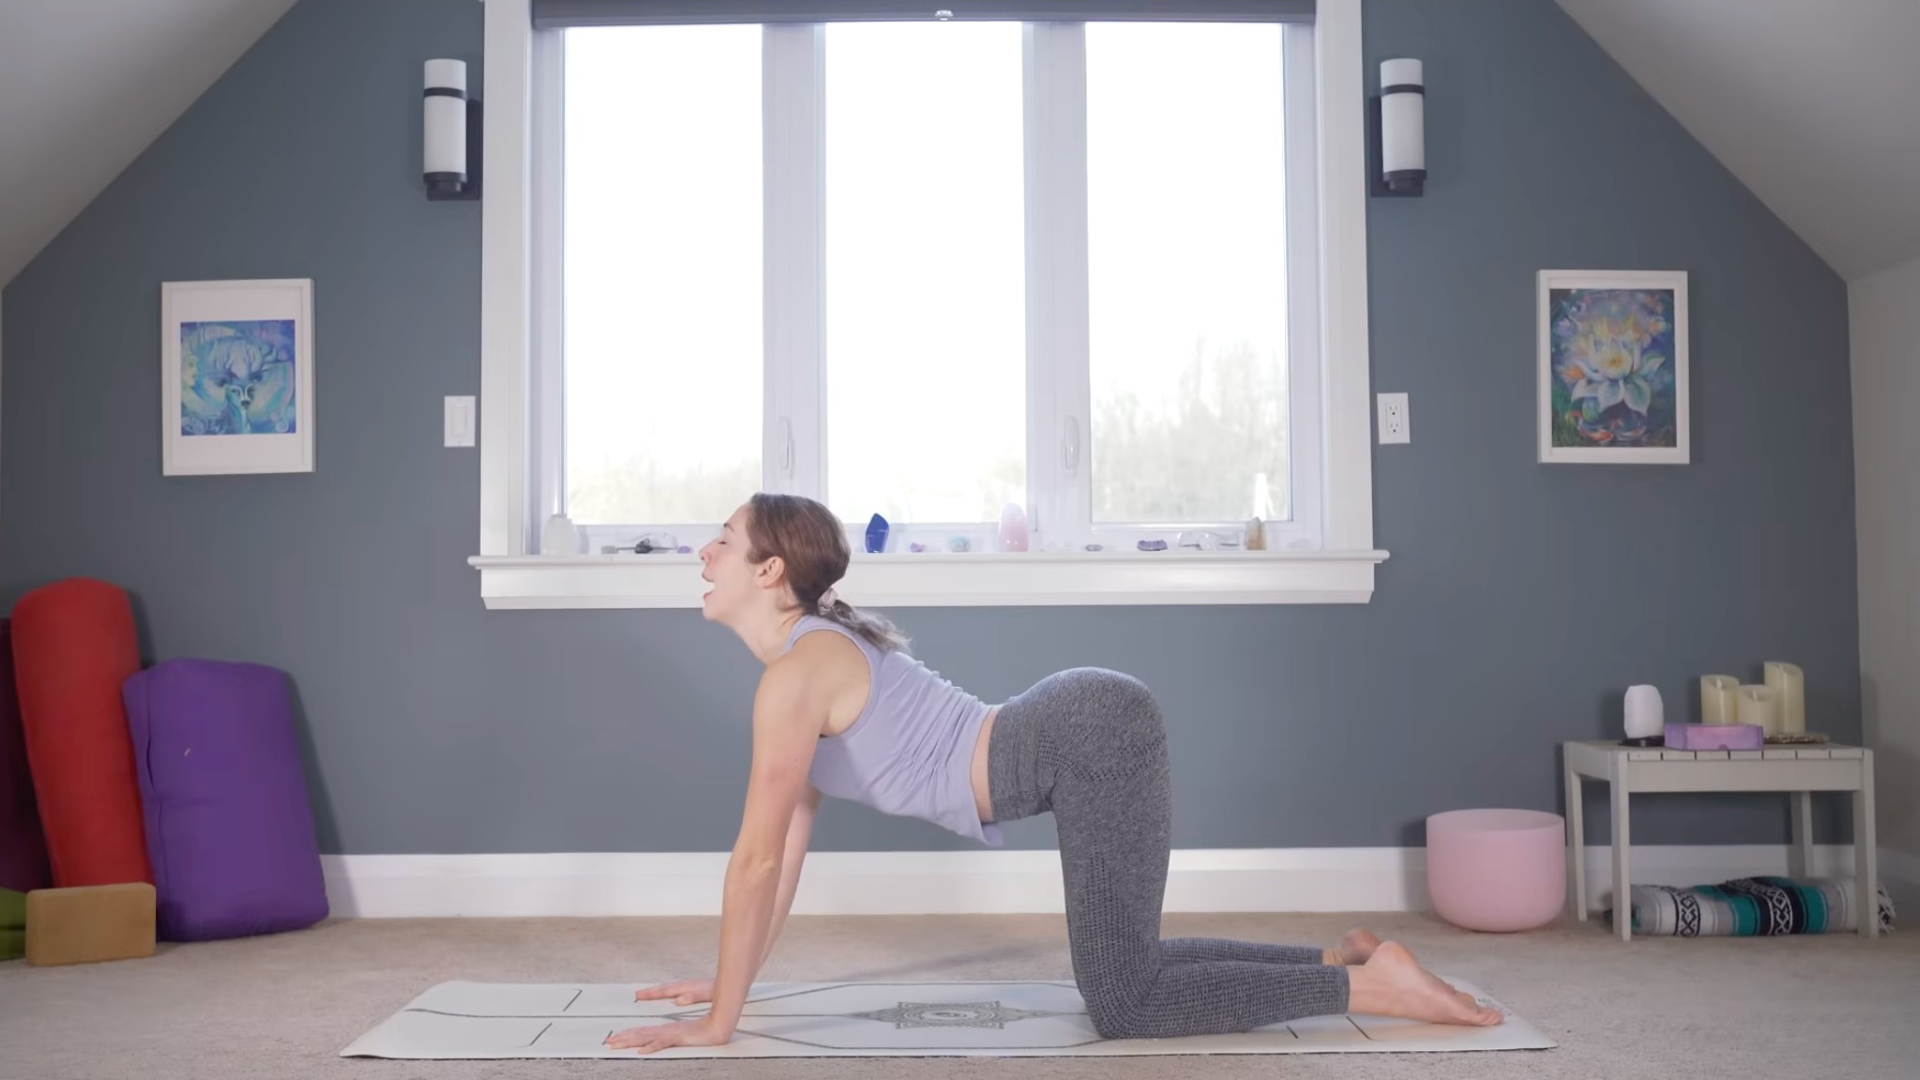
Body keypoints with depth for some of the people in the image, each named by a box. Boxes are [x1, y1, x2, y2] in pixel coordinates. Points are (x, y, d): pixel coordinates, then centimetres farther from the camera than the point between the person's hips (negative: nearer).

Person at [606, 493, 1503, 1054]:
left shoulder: (795, 672, -12)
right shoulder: (817, 654, 16)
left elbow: (757, 858, -12)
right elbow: (788, 842, 21)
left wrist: (716, 1023, -5)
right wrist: (731, 979, 24)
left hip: (1094, 737, -10)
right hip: (1091, 732, 10)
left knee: (1123, 1005, -6)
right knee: (1122, 969, 19)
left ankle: (1375, 984, 1)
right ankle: (1342, 955, 23)